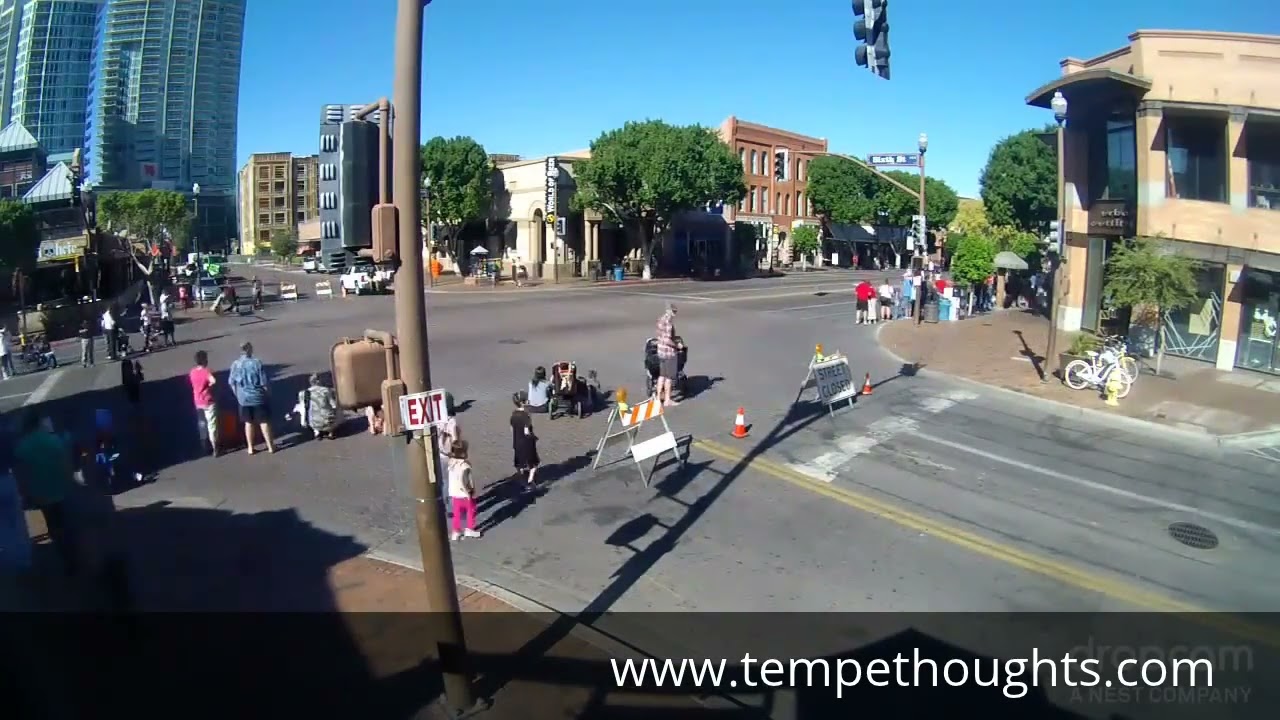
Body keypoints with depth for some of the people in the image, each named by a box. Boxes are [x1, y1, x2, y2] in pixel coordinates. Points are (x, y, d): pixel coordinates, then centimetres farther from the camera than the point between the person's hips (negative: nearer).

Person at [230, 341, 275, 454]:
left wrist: (238, 395, 18)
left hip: (243, 398, 3)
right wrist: (268, 394, 2)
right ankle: (270, 446, 14)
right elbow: (264, 382, -14)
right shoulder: (257, 363, -17)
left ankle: (250, 448, 21)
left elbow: (232, 383, 4)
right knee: (264, 422, 8)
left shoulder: (235, 364, -5)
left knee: (248, 423, 14)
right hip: (258, 397, -3)